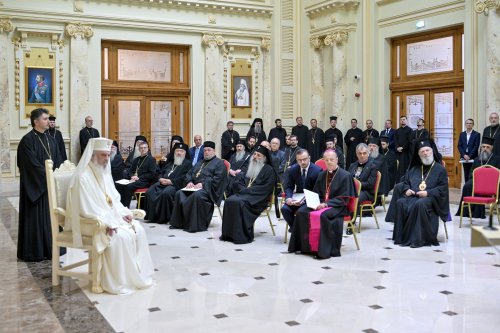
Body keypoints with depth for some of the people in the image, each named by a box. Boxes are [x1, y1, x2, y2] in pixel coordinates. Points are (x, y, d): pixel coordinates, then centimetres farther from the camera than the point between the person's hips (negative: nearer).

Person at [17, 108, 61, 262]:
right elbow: (33, 164, -17)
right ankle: (34, 251, 9)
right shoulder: (27, 140, -11)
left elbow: (57, 161, 11)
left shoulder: (50, 139, 11)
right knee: (36, 217, 0)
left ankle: (50, 249, 17)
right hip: (35, 186, -7)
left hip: (50, 185, 7)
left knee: (51, 216, 9)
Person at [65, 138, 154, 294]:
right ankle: (120, 281, -16)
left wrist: (123, 213, -3)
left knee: (138, 230, -9)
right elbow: (87, 209, -22)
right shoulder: (83, 177, -17)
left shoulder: (105, 173, 10)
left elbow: (114, 199, 15)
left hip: (112, 216, 8)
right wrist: (109, 222, -25)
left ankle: (138, 274, -1)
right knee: (120, 237, -28)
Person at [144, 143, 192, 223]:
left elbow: (185, 177, -5)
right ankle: (152, 215, -16)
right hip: (163, 183, 6)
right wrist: (161, 179, 1)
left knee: (165, 193, -37)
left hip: (175, 184, -6)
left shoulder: (187, 163, 9)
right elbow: (162, 173, 26)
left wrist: (171, 181, -15)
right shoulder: (170, 163, 29)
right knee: (149, 192, -20)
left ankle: (164, 217, -25)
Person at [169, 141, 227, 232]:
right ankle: (178, 222, -16)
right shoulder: (200, 163, 30)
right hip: (194, 187, 7)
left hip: (207, 188, -7)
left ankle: (196, 225, -32)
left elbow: (217, 178, -9)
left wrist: (203, 184, -19)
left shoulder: (219, 163, 7)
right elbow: (189, 173, 24)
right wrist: (190, 182, 0)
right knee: (179, 194, -19)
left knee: (197, 195, -38)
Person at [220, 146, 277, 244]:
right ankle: (228, 233, -20)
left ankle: (243, 236, -28)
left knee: (240, 203, -34)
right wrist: (243, 189, -4)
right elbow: (240, 181, 19)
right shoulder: (250, 167, 22)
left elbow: (266, 188, -11)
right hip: (245, 193, 6)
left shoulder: (269, 170, 1)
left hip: (258, 197, -6)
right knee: (229, 201, -23)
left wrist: (248, 190, -15)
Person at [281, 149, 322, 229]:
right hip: (298, 197, 4)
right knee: (285, 209, -22)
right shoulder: (293, 169, 0)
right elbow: (289, 187, 5)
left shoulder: (317, 170, -13)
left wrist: (304, 201, -28)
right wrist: (288, 198, -18)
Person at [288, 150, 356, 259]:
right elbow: (316, 193, 18)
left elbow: (344, 199, -11)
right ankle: (304, 246, -8)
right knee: (301, 212, -16)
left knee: (322, 215, -36)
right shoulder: (321, 175, 13)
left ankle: (324, 250, -28)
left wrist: (326, 204, -20)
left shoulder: (345, 176, -6)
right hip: (321, 204, 6)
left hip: (338, 206, -6)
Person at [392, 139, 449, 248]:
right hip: (412, 196, 4)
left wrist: (428, 192, -15)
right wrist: (407, 190, 1)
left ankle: (417, 239, -34)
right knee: (400, 202, -28)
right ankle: (401, 237, -28)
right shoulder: (414, 169, 23)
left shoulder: (440, 169, 9)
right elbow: (406, 182, 25)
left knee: (420, 204, -39)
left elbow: (443, 188, 0)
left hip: (430, 198, -4)